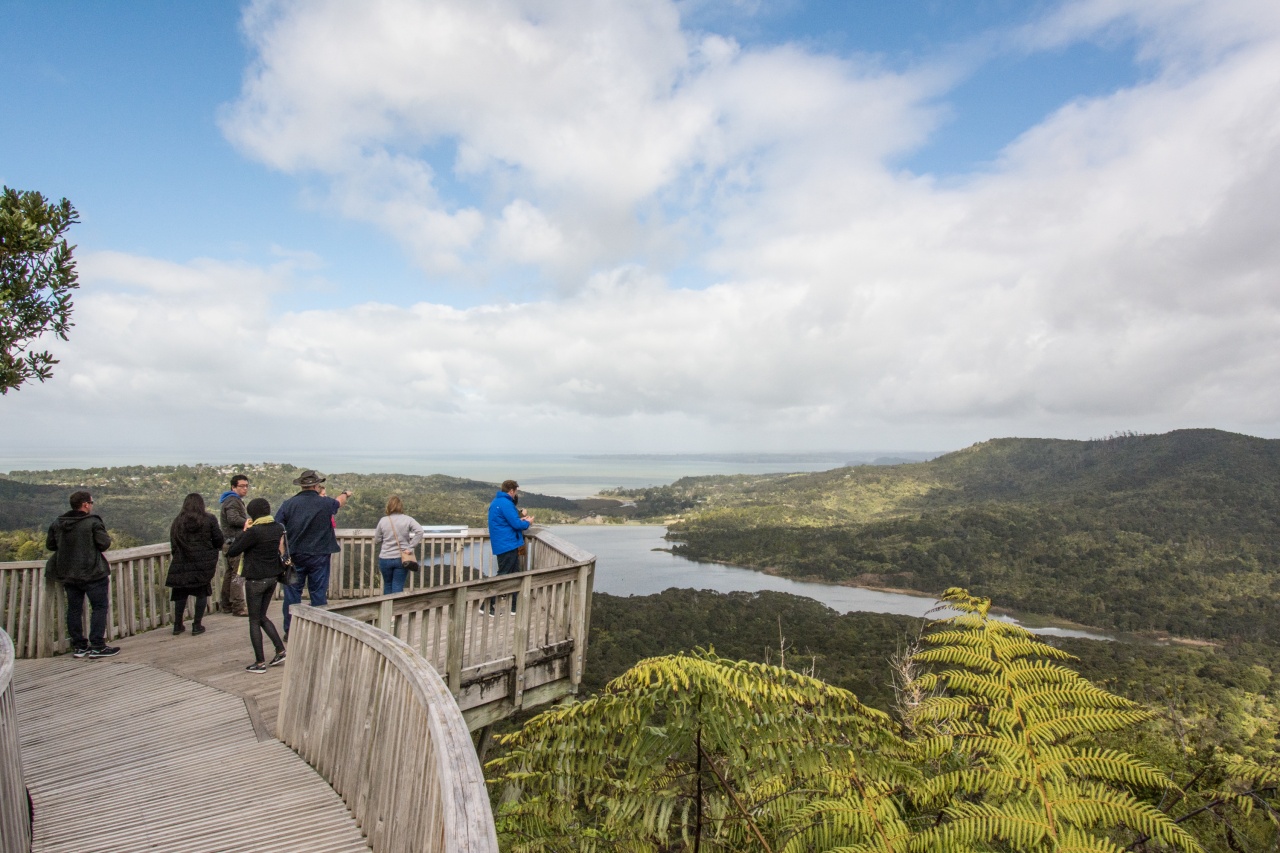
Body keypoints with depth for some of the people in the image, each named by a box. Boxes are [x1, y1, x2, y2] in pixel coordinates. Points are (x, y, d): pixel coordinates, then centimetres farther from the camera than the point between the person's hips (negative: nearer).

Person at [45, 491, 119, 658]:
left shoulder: (57, 523, 4)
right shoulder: (93, 522, -15)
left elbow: (49, 545, 11)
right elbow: (104, 544, -16)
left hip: (67, 574, 6)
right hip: (92, 574, -6)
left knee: (74, 609, 12)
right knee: (99, 607, 0)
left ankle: (78, 646, 18)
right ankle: (97, 646, -2)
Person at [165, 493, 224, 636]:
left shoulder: (177, 522, 5)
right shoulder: (209, 519, -3)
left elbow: (173, 545, 7)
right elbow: (218, 540, -2)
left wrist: (177, 557, 18)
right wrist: (214, 549, 18)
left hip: (181, 563, 3)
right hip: (203, 562, -2)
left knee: (181, 593, 14)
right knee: (202, 592, 7)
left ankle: (177, 625, 20)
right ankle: (197, 625, 6)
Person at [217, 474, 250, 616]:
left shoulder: (236, 500, 21)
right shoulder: (232, 501, -13)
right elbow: (233, 519, -27)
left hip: (231, 542, 11)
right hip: (235, 542, -11)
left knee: (230, 573, 17)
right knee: (238, 574, -9)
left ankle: (225, 605, 25)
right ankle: (238, 607, -7)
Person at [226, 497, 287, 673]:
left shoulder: (254, 532, -20)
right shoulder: (279, 528, 0)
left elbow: (232, 552, -14)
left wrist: (244, 531, -6)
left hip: (256, 580, -7)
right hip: (272, 578, 7)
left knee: (254, 620, 7)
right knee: (262, 616, 21)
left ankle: (260, 662, 11)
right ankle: (281, 651, 15)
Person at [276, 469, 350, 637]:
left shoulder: (288, 504, -5)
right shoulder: (325, 503, -5)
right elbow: (339, 502, 19)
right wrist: (345, 494, 41)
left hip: (294, 556, 1)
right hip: (319, 556, -1)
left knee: (292, 592, 10)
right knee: (319, 593, 8)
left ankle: (290, 631, 14)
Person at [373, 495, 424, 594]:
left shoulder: (383, 520, -2)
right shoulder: (407, 520, -4)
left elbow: (377, 541, 4)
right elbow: (419, 531, -17)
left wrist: (377, 553, 21)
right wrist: (411, 547, -12)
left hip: (385, 559, 1)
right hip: (402, 559, -1)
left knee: (387, 585, 18)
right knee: (398, 587, 4)